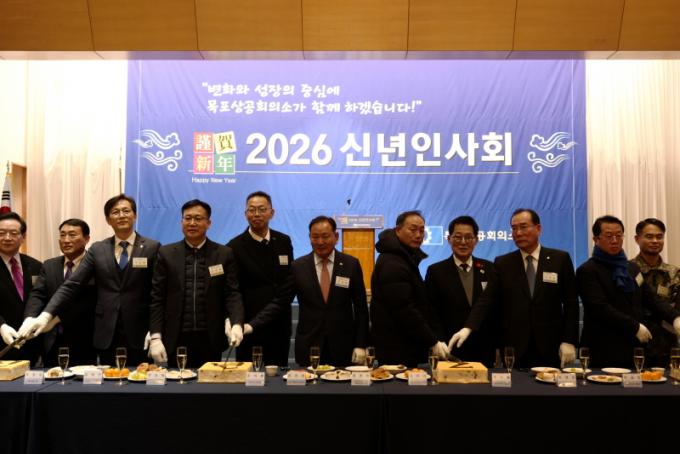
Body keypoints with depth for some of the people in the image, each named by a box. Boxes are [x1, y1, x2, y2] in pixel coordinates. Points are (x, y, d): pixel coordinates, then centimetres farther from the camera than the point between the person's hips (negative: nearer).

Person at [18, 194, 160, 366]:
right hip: (106, 336, 3)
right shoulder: (97, 250, 9)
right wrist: (46, 315, -12)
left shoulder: (152, 248, 0)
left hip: (140, 336, -2)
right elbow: (72, 284, 2)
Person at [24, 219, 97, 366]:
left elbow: (90, 302, -16)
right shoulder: (49, 266, 10)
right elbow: (37, 295, -1)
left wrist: (58, 317, -23)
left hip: (83, 343, -4)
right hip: (52, 343, 4)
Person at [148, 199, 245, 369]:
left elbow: (232, 294, 0)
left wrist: (236, 324, -17)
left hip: (211, 340, 0)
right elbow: (157, 298, 4)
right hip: (176, 340, 0)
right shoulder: (166, 253, 5)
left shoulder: (224, 254, 4)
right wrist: (156, 337, -3)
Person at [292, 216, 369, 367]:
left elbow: (361, 307, 2)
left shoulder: (351, 264, 0)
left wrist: (360, 345, -1)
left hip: (343, 345, 0)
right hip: (308, 346, 0)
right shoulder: (298, 266, 1)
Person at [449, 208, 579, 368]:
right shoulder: (502, 263, 6)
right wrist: (468, 328, -17)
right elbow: (487, 300, -2)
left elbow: (571, 302, 3)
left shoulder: (560, 259, 4)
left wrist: (569, 341, -4)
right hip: (514, 349, 0)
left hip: (550, 348, 0)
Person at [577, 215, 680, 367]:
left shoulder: (632, 267, 16)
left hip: (634, 351, 6)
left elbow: (650, 299, 11)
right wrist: (635, 327, -16)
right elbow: (600, 308, -16)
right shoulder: (588, 271, -8)